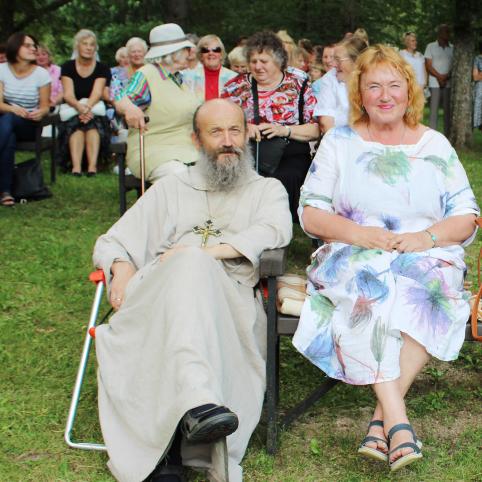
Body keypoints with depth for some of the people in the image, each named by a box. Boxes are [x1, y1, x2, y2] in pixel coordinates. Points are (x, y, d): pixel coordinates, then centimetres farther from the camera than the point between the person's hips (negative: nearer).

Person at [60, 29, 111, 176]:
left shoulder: (102, 69, 7)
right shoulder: (68, 67, 8)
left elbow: (97, 93, -10)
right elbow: (68, 95, -6)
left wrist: (87, 107, -33)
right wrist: (80, 107, -30)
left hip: (95, 111, 0)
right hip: (72, 113, 0)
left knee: (93, 123, -33)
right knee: (75, 124, -32)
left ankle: (92, 165, -48)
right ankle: (76, 166, -49)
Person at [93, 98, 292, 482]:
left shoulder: (267, 189, 25)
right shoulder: (170, 189, 31)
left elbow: (276, 230, 0)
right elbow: (111, 242, 24)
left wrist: (203, 251, -12)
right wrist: (122, 266, -2)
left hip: (232, 298, -1)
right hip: (160, 294, 1)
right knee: (190, 267, -35)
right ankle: (199, 403, -58)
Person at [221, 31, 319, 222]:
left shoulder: (299, 86, 9)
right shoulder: (237, 86, 14)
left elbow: (316, 130, 3)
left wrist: (285, 130, -12)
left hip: (289, 156, -1)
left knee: (284, 179, -32)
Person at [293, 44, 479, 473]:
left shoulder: (436, 145, 13)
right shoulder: (339, 142, 11)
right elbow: (311, 213, 3)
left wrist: (427, 237, -13)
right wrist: (361, 233, -14)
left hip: (427, 256, 1)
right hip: (355, 255, 0)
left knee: (433, 288, -34)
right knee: (368, 288, -36)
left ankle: (381, 420, -31)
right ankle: (396, 418, -40)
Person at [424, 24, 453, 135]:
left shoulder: (452, 48, 10)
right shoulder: (431, 46, 4)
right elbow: (428, 66, 0)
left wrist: (447, 76, -11)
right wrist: (439, 76, -12)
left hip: (448, 83, 3)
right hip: (434, 83, -3)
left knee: (448, 110, 3)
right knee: (434, 110, -3)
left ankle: (447, 135, 8)